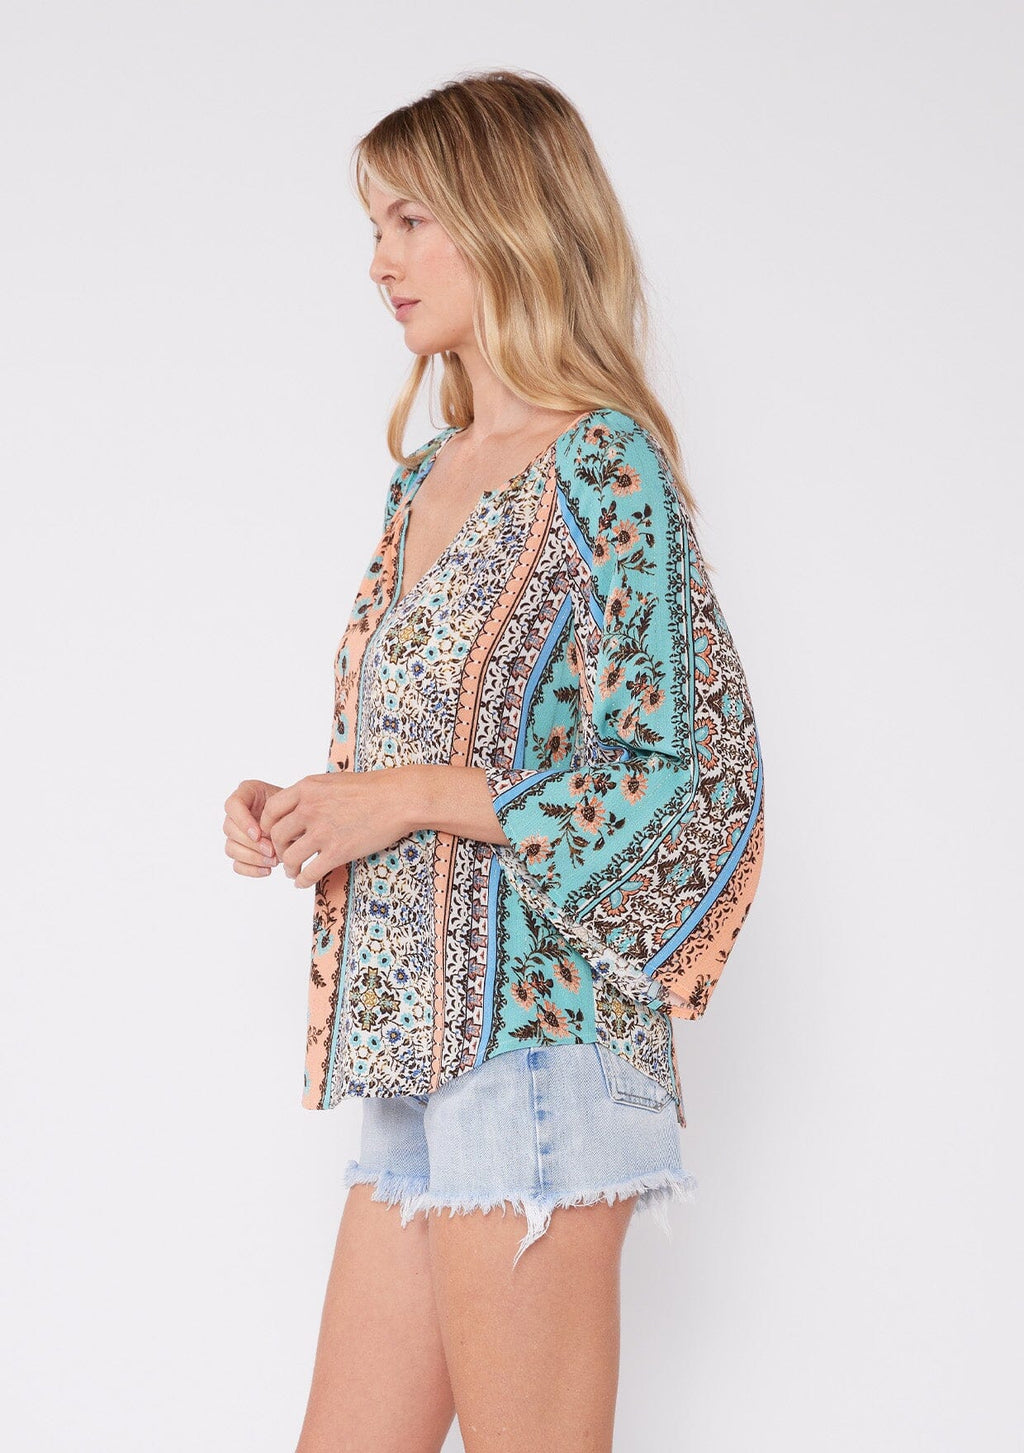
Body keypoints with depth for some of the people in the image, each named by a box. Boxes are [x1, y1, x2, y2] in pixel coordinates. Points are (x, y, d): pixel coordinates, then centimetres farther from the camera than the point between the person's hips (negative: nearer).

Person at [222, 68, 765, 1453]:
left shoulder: (602, 465, -8)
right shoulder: (428, 478, 16)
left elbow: (696, 771, -15)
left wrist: (412, 797, -15)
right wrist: (296, 812, 7)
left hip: (532, 1032, -8)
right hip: (414, 1050, 8)